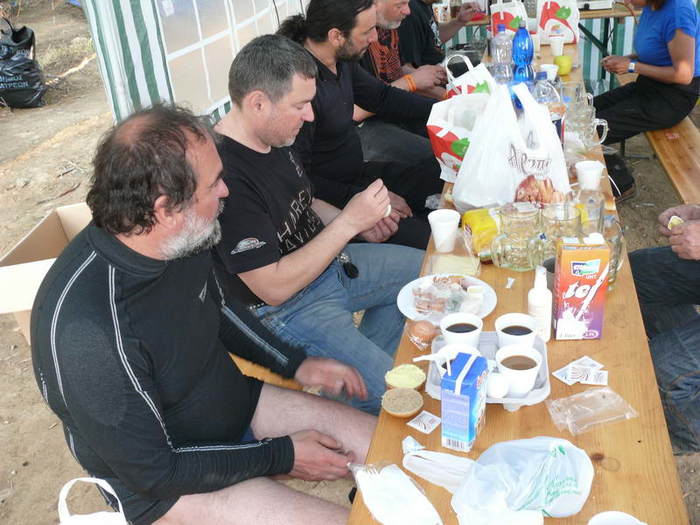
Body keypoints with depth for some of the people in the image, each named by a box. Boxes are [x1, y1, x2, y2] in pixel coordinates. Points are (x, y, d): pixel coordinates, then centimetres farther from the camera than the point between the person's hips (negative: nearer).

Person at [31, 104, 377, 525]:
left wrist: (295, 363, 2)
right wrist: (281, 455, -15)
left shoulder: (182, 238, -14)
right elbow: (154, 471, -23)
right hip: (161, 483, -6)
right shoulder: (86, 331, -35)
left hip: (237, 401, 7)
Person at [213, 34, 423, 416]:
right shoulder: (224, 176, -31)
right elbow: (274, 287, -28)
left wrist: (358, 221, 1)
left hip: (326, 263, 9)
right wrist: (348, 223, -25)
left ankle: (361, 360, 21)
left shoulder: (276, 138, -3)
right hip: (282, 309, -9)